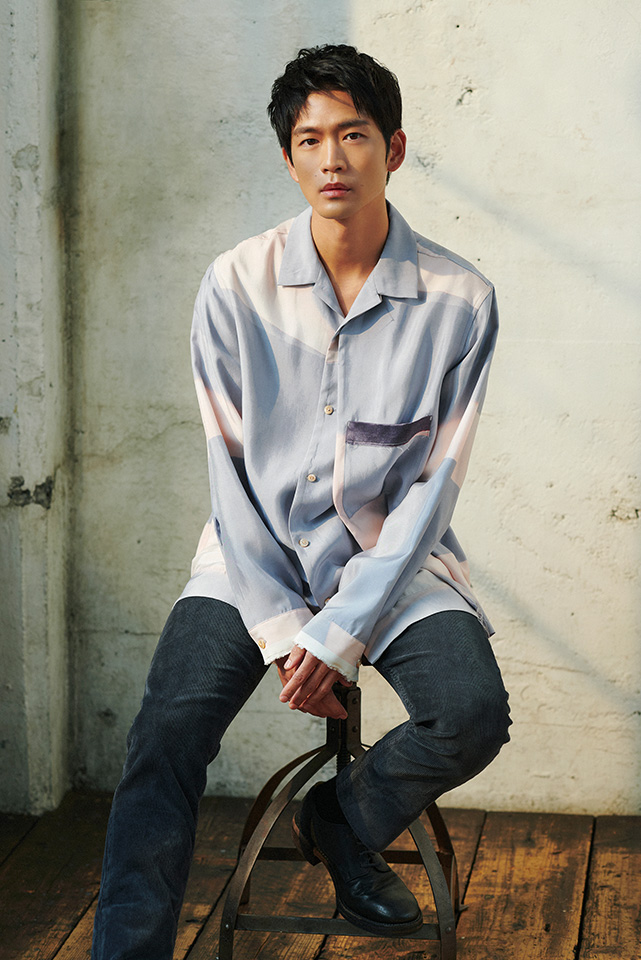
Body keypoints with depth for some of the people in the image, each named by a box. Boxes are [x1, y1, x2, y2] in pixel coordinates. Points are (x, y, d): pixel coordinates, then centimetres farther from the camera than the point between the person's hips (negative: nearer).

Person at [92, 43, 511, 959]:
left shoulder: (460, 300, -7)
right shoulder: (236, 286, -4)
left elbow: (433, 485, -7)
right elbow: (229, 472, -2)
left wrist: (342, 631, -15)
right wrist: (280, 627, -11)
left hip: (392, 556, 0)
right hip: (257, 556, 0)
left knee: (474, 712, -24)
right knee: (168, 730, -21)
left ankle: (341, 819, 8)